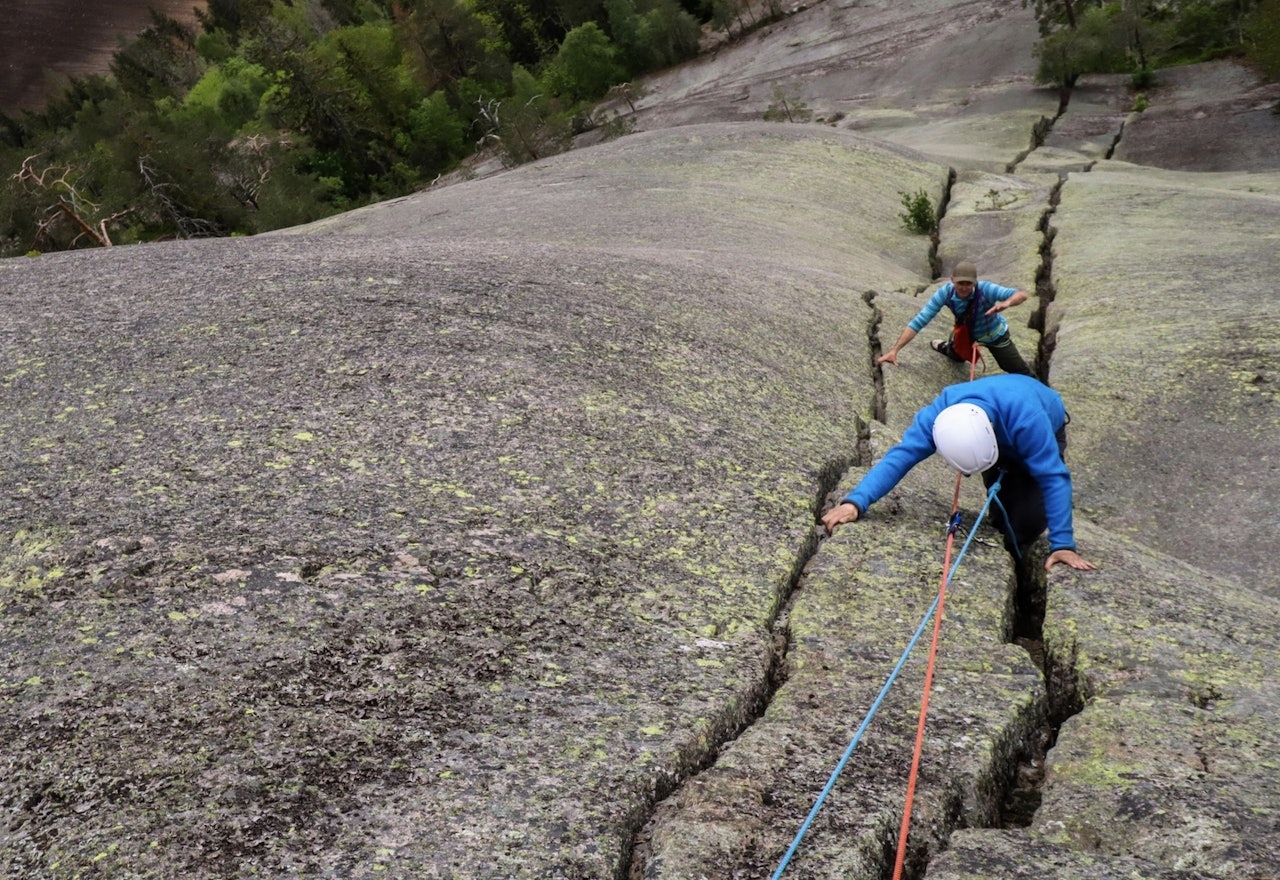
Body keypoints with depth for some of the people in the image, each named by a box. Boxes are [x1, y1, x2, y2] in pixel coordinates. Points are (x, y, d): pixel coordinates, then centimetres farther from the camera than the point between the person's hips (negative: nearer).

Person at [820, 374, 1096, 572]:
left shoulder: (1026, 417, -48)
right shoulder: (940, 413, -38)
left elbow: (1053, 478, -43)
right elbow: (901, 455, -42)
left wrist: (1062, 544, -46)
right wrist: (855, 502, -56)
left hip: (1047, 429, -3)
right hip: (1003, 438, 3)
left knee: (1029, 518, -16)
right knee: (1002, 514, 1)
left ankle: (1011, 553, 14)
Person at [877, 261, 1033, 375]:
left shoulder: (985, 289, -39)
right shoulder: (945, 292, -33)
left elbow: (1022, 295, -45)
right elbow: (919, 321, -34)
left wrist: (1007, 303, -68)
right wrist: (895, 350, -40)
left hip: (994, 335, -2)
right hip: (967, 332, 2)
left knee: (1019, 371, 9)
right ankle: (947, 348, 58)